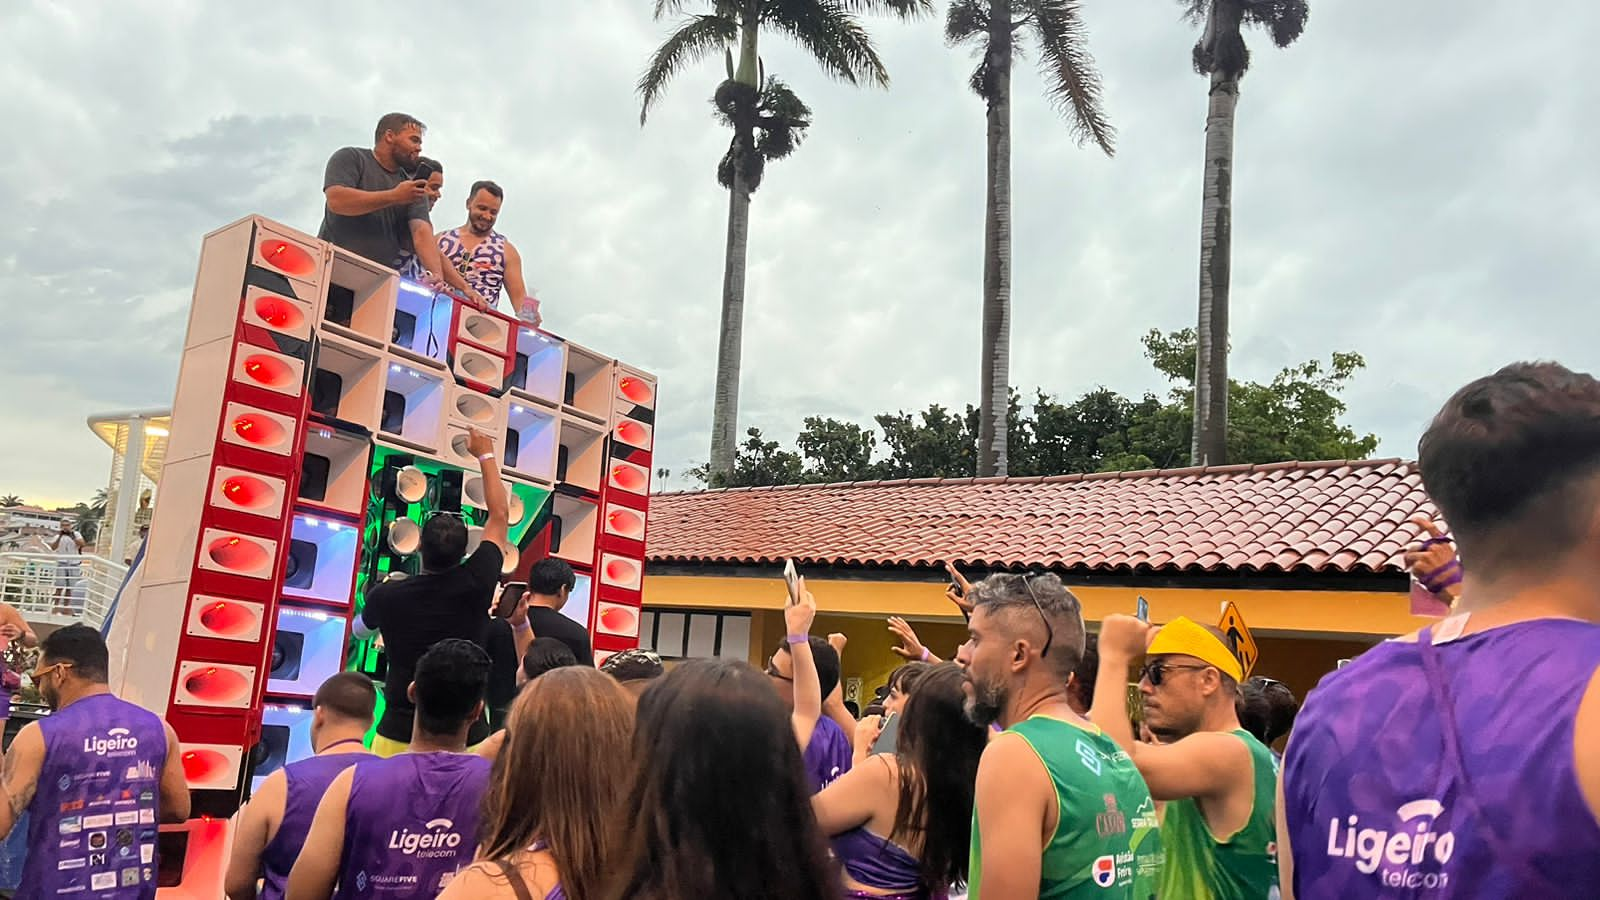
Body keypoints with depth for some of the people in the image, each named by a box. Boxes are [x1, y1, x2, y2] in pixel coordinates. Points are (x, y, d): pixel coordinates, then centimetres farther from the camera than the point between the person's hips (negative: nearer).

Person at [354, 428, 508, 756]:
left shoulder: (387, 596, -5)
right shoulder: (475, 585, -9)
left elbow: (360, 630, 21)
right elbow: (499, 515, 6)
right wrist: (486, 455, 17)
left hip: (399, 736, 1)